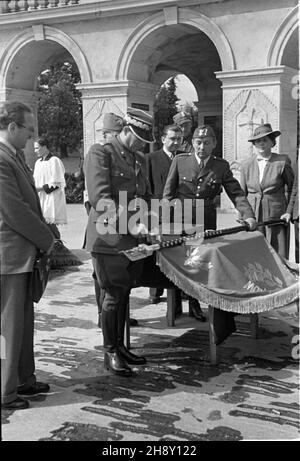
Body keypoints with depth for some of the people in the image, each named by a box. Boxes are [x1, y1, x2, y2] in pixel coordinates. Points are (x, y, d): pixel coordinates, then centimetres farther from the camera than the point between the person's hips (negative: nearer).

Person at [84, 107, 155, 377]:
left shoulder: (140, 159, 16)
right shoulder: (100, 154, -8)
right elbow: (99, 197, -19)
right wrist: (127, 221, -26)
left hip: (133, 239, 7)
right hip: (109, 238, -7)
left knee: (124, 294, 15)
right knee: (113, 296, -2)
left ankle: (120, 346, 27)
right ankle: (110, 354, 12)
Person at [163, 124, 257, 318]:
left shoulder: (222, 166, 2)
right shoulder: (180, 161, 0)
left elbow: (236, 194, -2)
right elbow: (168, 193, 4)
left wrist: (249, 216, -18)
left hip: (206, 222, 1)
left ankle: (195, 304, 21)